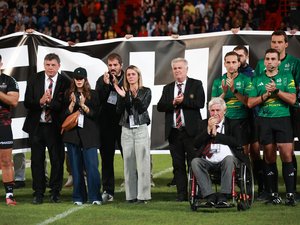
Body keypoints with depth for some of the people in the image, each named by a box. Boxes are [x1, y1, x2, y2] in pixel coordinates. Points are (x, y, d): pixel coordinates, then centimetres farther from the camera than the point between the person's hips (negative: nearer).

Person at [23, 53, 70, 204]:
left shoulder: (65, 82, -4)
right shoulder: (34, 80, 3)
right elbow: (27, 103, -1)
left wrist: (50, 102, -23)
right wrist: (40, 102, -19)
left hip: (55, 127, -2)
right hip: (36, 126, 2)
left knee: (57, 160, 2)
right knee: (37, 161, 6)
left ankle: (55, 193, 14)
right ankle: (38, 193, 14)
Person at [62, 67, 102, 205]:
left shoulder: (92, 95, 6)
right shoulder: (69, 94, 9)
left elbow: (95, 114, 0)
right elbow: (65, 114, 4)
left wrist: (83, 105, -14)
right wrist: (72, 103, -11)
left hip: (88, 134, -2)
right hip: (72, 135, 2)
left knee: (92, 166, -9)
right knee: (76, 167, 3)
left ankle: (95, 197, -6)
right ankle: (78, 197, 8)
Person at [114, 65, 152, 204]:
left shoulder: (145, 91, 4)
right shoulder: (123, 92, 11)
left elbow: (142, 108, -8)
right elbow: (119, 110, -1)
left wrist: (135, 97, -23)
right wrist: (123, 97, -15)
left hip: (141, 129, -3)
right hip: (126, 130, 3)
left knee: (142, 163, -7)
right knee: (129, 164, 1)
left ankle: (143, 195, -6)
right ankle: (131, 195, 5)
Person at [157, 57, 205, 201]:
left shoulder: (196, 85, 4)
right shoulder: (168, 88, 16)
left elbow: (200, 103, -10)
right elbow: (160, 107, 5)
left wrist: (183, 101, -12)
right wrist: (173, 103, -11)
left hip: (191, 131, -4)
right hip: (174, 132, 4)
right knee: (178, 165, 4)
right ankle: (182, 194, 7)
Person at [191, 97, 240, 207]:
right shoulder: (204, 124, 19)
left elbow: (236, 142, -6)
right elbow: (196, 144, 7)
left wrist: (215, 134, -3)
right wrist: (208, 130, -4)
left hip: (224, 160, -2)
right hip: (207, 162, 2)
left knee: (229, 159, -36)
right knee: (195, 162, -28)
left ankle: (223, 196, -34)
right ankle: (210, 196, -31)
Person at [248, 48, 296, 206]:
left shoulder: (286, 76, 7)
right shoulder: (258, 80, 12)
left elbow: (292, 99, -2)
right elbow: (250, 103, 6)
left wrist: (277, 90, -13)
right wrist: (266, 94, -7)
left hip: (283, 118, -2)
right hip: (264, 120, 2)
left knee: (287, 156, -10)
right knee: (269, 158, 4)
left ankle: (290, 194, -9)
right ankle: (273, 194, 10)